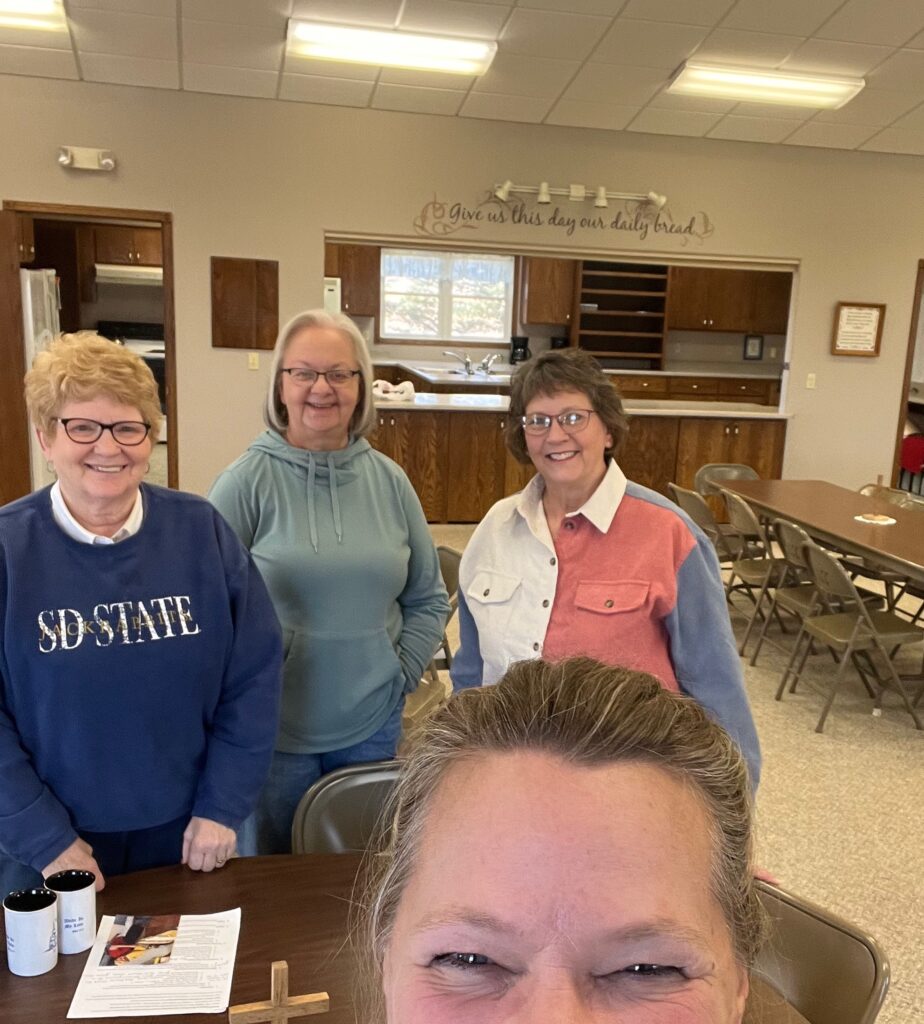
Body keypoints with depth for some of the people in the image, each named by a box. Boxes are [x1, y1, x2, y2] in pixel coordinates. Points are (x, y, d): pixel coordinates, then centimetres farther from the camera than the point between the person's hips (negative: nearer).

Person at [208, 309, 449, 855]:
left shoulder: (388, 480, 0)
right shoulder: (249, 480, -10)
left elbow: (429, 599, 9)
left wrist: (402, 671, 1)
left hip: (373, 728, 3)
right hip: (274, 731, -2)